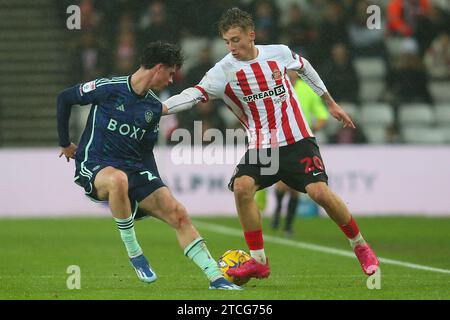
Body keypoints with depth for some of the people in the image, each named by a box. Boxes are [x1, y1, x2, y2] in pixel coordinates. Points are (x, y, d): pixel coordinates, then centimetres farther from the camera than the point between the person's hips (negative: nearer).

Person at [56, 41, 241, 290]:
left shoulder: (154, 108, 10)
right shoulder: (109, 88, -9)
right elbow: (64, 99, 0)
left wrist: (157, 185, 9)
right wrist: (65, 143, 7)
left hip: (134, 169, 6)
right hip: (94, 165, -6)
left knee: (177, 213, -10)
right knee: (118, 179, -42)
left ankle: (216, 279, -4)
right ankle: (134, 254, -24)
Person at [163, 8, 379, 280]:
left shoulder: (279, 53, -3)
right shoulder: (224, 71, -8)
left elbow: (304, 67, 18)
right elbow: (195, 93, -21)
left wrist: (331, 103, 26)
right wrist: (159, 108, -38)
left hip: (298, 140, -1)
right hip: (260, 146, 1)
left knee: (319, 191, -17)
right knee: (242, 187, -25)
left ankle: (360, 246, 8)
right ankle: (259, 262, -10)